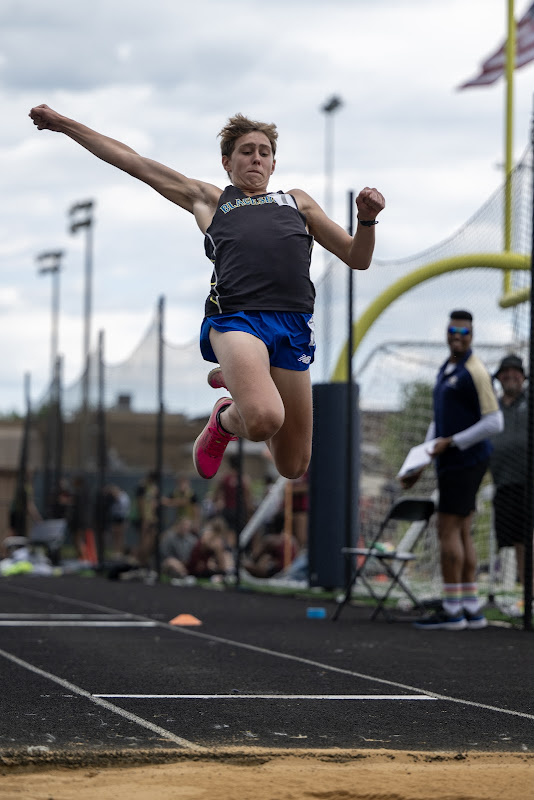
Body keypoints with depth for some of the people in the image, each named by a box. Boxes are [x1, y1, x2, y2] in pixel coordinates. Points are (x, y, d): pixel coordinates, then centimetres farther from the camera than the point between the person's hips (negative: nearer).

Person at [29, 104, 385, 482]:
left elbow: (357, 259, 29)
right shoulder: (209, 200, 27)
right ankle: (224, 420, 4)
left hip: (293, 325, 3)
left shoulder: (298, 201, 31)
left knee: (293, 468, 4)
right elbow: (134, 163, 28)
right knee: (264, 420, -33)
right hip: (237, 318, -3)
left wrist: (367, 219, 8)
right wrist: (63, 124, 28)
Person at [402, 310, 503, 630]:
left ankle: (452, 609, -8)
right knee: (462, 533, 8)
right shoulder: (446, 370, 16)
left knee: (449, 530, -10)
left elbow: (494, 423, -18)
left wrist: (451, 442, -17)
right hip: (451, 462, 9)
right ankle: (472, 609, 9)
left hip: (467, 460, -9)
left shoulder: (475, 372, -13)